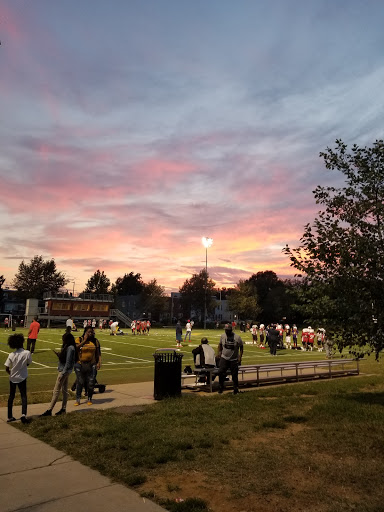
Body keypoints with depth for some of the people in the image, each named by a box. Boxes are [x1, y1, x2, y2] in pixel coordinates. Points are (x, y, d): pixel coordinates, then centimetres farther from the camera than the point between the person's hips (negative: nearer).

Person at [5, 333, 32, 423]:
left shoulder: (11, 355, -14)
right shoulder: (27, 353, -17)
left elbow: (7, 368, -10)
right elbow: (28, 364, -2)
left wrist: (11, 373, 9)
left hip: (13, 378, 2)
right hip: (22, 378, -2)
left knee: (11, 396, 17)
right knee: (23, 396, 8)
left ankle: (10, 416, 23)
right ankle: (23, 414, -9)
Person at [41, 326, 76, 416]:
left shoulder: (70, 348, -20)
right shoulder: (67, 347, 10)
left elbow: (68, 362, -21)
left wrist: (63, 373, -21)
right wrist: (58, 354, 1)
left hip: (65, 370, -10)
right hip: (63, 369, 10)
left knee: (56, 390, -4)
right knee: (64, 390, 14)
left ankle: (49, 410, 2)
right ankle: (63, 409, 22)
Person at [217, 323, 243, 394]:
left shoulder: (237, 337, -12)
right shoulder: (223, 336, -3)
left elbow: (241, 347, -2)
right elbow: (220, 345, 14)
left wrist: (240, 357, -8)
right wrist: (219, 352, 2)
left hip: (234, 359, -2)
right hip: (224, 358, 2)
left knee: (234, 375, 6)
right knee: (221, 372, -9)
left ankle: (236, 389, 23)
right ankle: (221, 387, 9)